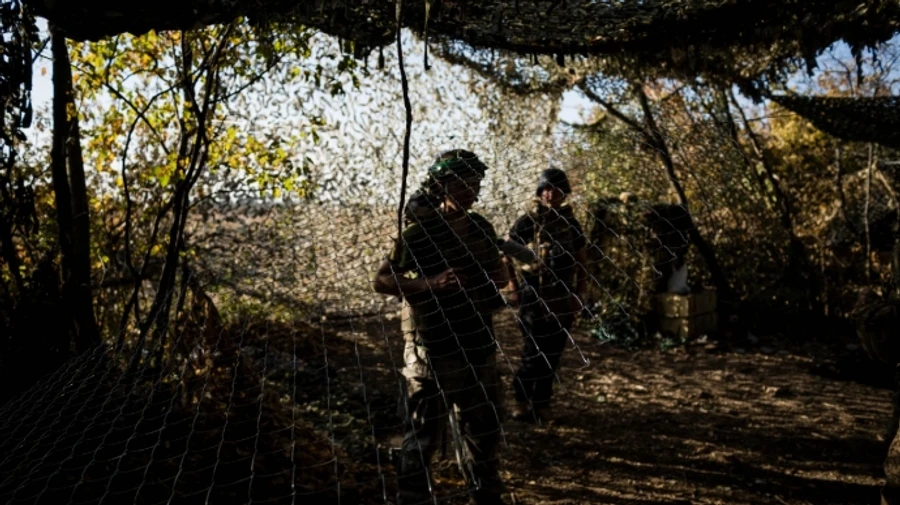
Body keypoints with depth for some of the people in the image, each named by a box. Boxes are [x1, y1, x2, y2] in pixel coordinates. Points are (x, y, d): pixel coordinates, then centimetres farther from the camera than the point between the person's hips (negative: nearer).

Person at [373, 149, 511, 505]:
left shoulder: (482, 228, 7)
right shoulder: (420, 231, -11)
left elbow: (501, 274, 19)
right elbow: (381, 280, -12)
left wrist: (500, 276, -5)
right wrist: (429, 283, -26)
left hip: (478, 345, 6)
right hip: (432, 349, -6)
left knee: (485, 428, 20)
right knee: (421, 435, 3)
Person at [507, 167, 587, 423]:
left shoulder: (571, 223, 9)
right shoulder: (527, 221, -5)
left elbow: (581, 260, 15)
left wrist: (579, 294, 7)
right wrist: (513, 284, -9)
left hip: (563, 297, 5)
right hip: (533, 295, -5)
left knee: (553, 353, 8)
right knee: (534, 351, -7)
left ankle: (541, 404, 20)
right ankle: (521, 401, 10)